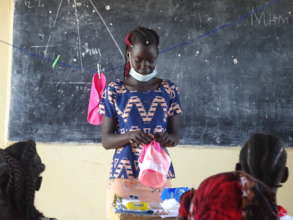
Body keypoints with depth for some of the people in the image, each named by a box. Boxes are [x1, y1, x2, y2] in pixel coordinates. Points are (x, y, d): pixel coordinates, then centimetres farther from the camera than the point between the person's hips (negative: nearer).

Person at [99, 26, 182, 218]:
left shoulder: (169, 90, 3)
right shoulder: (114, 91, -1)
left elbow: (176, 136, 5)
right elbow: (106, 140, -1)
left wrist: (168, 139, -17)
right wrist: (129, 136, -20)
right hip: (125, 174, -1)